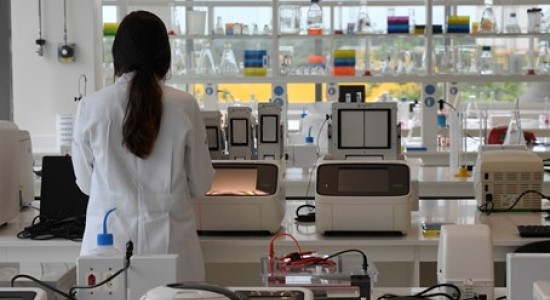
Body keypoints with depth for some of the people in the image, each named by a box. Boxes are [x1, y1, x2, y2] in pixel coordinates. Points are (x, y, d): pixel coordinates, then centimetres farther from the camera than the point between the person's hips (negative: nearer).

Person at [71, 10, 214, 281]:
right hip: (170, 241, 0)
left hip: (109, 240, 0)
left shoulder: (91, 107, -5)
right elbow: (200, 185, 3)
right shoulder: (184, 106, -5)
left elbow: (85, 182, 7)